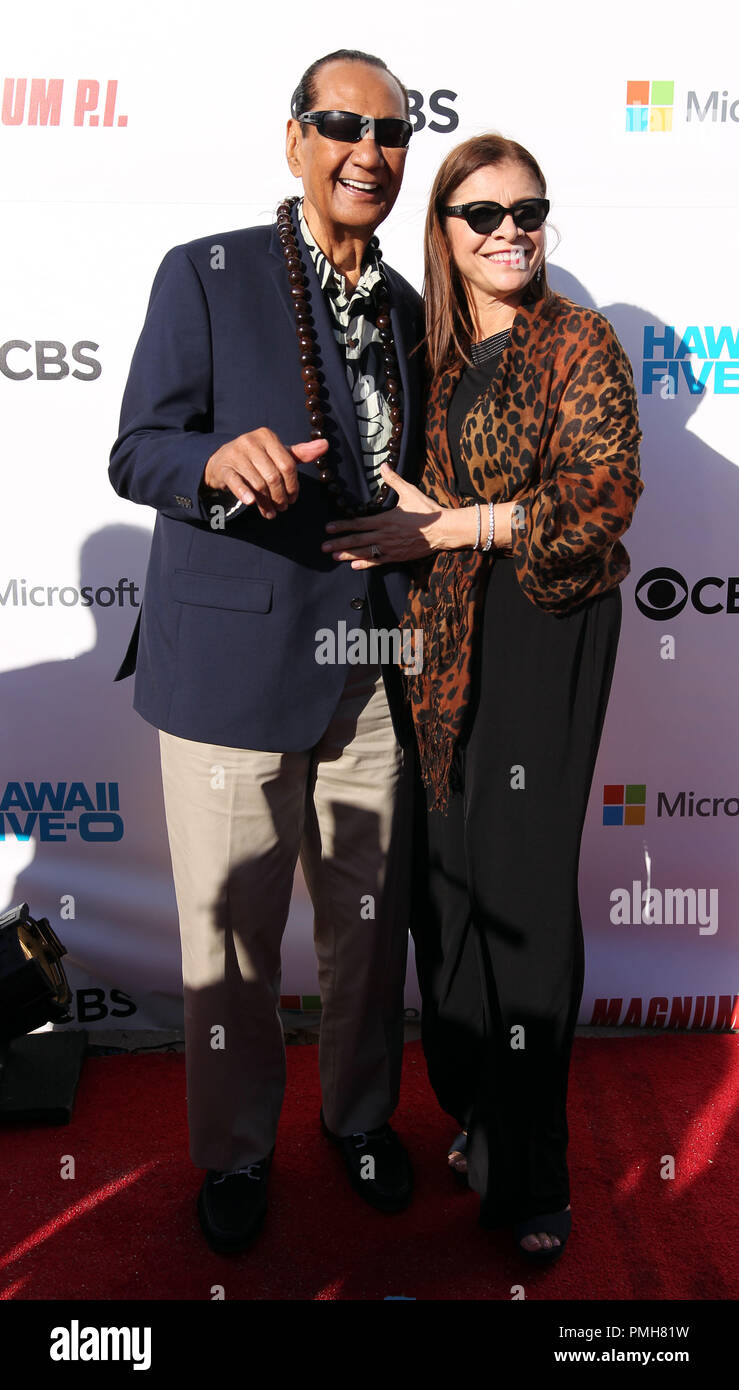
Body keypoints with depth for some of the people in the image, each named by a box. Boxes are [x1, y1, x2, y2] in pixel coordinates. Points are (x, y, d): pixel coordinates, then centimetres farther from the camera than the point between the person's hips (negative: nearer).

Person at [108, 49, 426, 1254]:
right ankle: (235, 1151, 33)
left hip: (371, 671, 5)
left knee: (369, 921, 15)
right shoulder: (205, 275, -2)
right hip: (235, 663, -4)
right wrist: (223, 458, -27)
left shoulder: (406, 308, 13)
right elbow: (135, 455, -7)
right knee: (231, 933, 8)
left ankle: (361, 1117, 40)